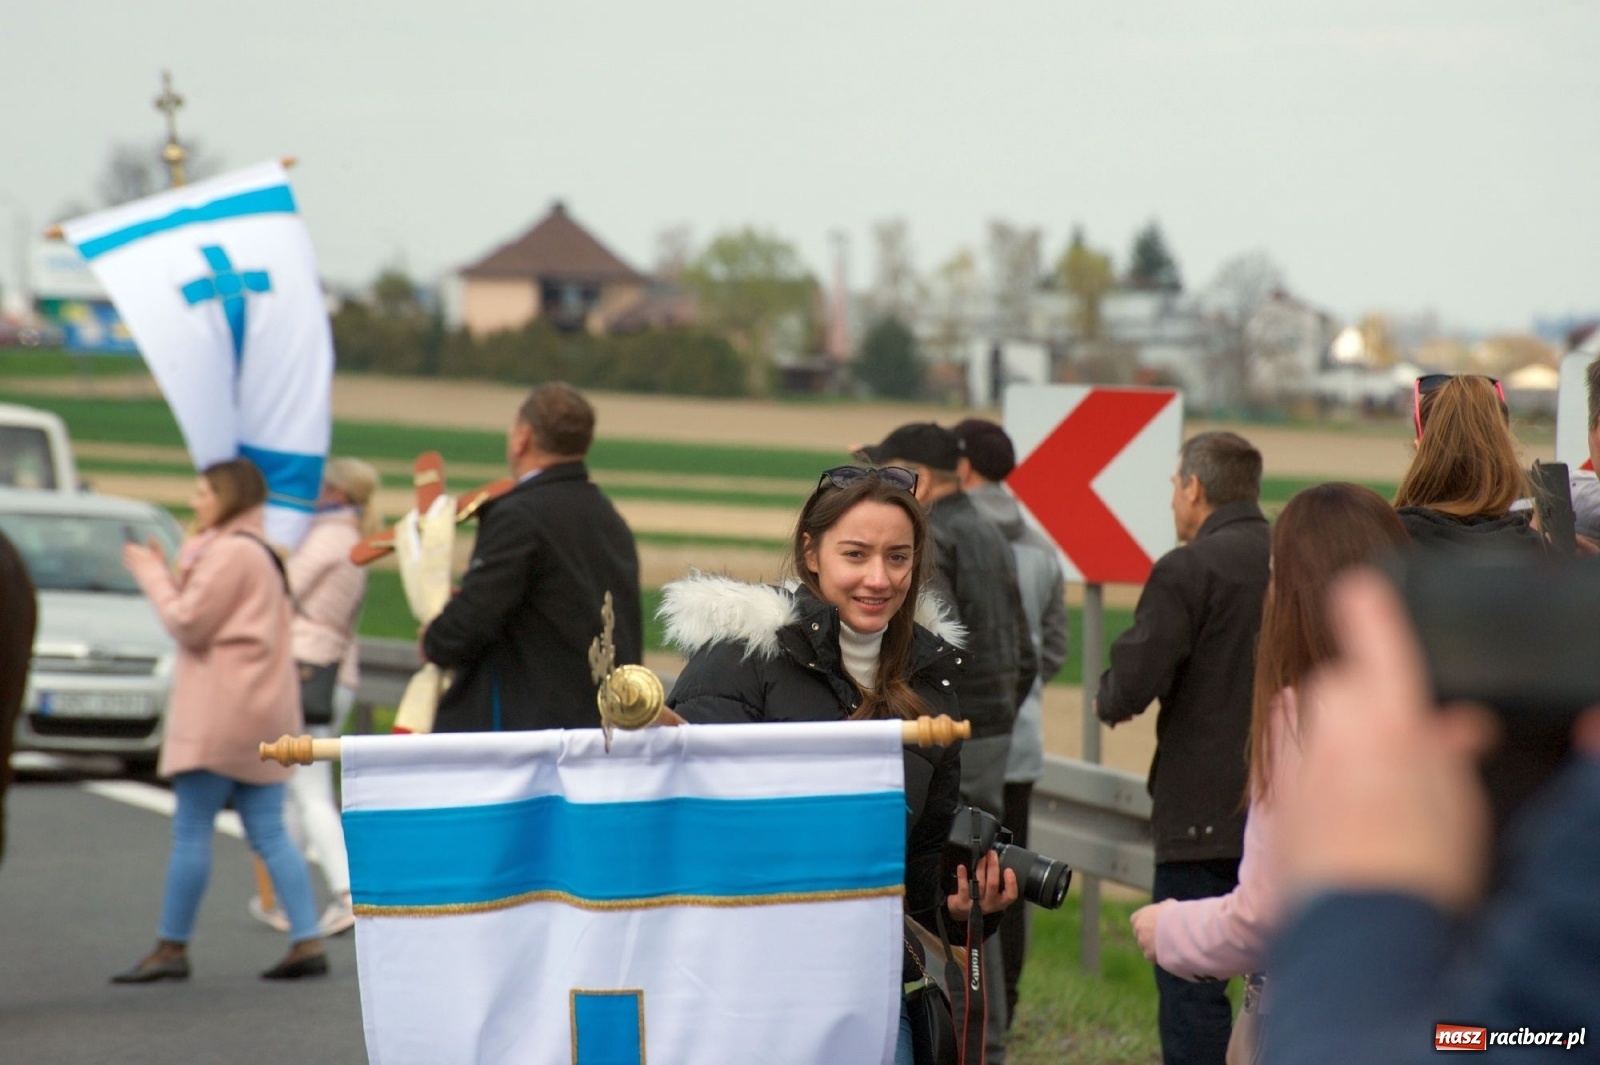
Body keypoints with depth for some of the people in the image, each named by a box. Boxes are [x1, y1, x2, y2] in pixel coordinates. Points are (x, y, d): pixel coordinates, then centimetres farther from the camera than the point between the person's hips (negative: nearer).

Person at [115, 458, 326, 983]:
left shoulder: (230, 552, -12)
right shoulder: (261, 553, 21)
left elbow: (188, 622, -15)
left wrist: (151, 572, -3)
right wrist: (165, 573, 13)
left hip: (223, 713, -10)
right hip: (263, 708, 10)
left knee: (190, 830, -4)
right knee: (269, 832, 7)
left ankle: (172, 948, -1)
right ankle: (308, 941, 1)